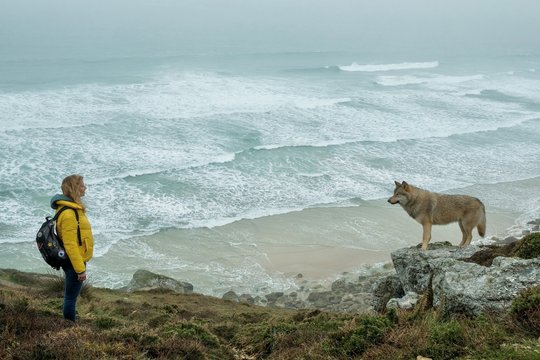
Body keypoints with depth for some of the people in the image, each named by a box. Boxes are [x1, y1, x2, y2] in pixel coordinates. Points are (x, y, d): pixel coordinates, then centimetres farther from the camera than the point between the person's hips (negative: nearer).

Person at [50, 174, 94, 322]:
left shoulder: (71, 207, 8)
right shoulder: (68, 213, -25)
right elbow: (70, 244, -25)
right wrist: (80, 268, -21)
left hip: (74, 260, 10)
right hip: (74, 262, -10)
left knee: (70, 296, 20)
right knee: (71, 297, 2)